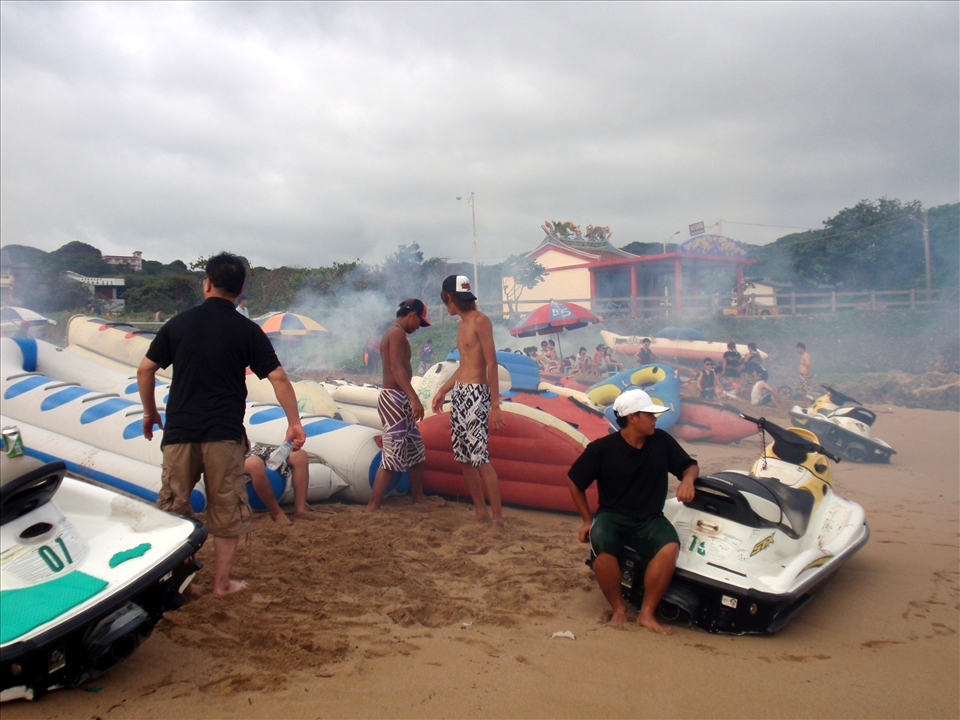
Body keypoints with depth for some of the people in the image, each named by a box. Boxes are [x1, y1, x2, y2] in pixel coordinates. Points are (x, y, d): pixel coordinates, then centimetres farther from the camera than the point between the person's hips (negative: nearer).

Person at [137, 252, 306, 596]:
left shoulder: (179, 323, 4)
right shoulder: (247, 330, -2)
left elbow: (145, 370, 6)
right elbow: (278, 377, -6)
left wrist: (150, 412, 19)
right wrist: (294, 422, 1)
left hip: (179, 431, 2)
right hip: (225, 434, -2)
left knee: (171, 506, 14)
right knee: (227, 510, 9)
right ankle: (222, 582, 15)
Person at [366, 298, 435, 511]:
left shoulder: (392, 333, 19)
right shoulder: (398, 333, -12)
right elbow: (397, 368, -24)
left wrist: (410, 399, 24)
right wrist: (414, 398, -32)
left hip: (400, 401, 11)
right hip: (395, 399, -11)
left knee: (416, 451, 18)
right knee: (392, 456, -10)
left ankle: (419, 498, 29)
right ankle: (371, 509, -7)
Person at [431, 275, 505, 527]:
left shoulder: (480, 321, -11)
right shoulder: (462, 324, 16)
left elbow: (491, 364, -16)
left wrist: (495, 406, -19)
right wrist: (443, 390, 25)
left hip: (476, 395, -9)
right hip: (459, 393, 9)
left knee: (480, 458, -11)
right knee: (463, 458, 10)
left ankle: (498, 519, -5)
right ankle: (480, 510, 21)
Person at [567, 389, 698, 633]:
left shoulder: (662, 441, 2)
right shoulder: (602, 448, -5)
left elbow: (690, 465, 13)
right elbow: (574, 480, 6)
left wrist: (688, 479, -11)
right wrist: (588, 519, 4)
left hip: (650, 519, 2)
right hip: (612, 516, -2)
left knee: (670, 548, -31)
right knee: (602, 546, -35)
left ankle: (647, 613, -15)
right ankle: (618, 608, -12)